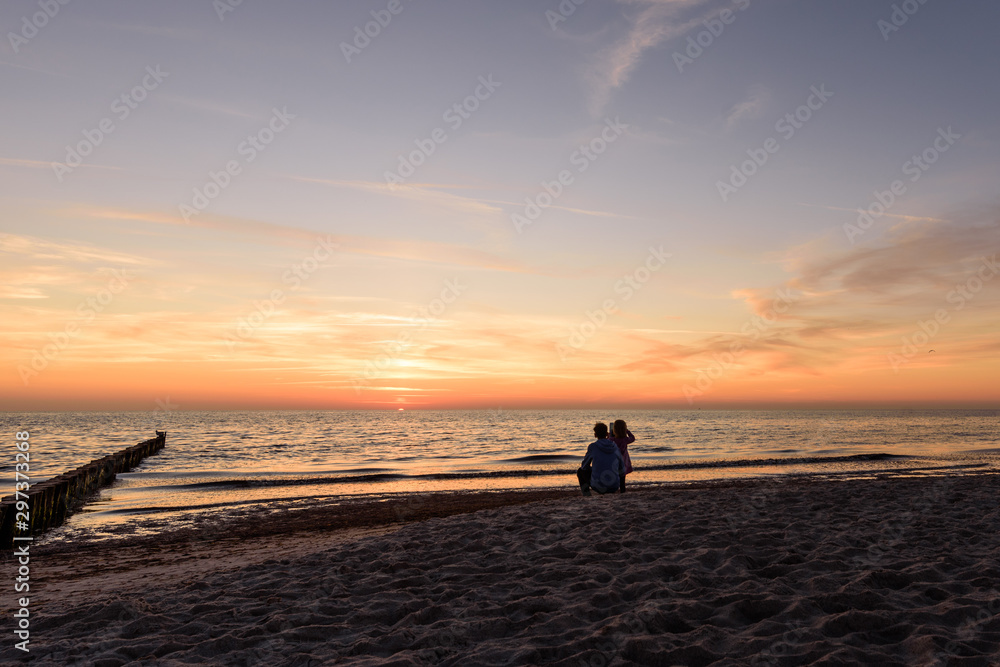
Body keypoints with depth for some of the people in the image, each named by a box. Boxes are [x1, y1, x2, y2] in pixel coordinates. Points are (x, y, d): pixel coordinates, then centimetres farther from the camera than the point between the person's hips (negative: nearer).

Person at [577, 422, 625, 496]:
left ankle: (587, 495, 9)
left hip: (598, 486, -4)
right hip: (614, 486, 4)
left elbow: (584, 467, 5)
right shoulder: (615, 447, 6)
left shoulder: (593, 446, -5)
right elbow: (622, 471, 12)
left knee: (580, 471, 24)